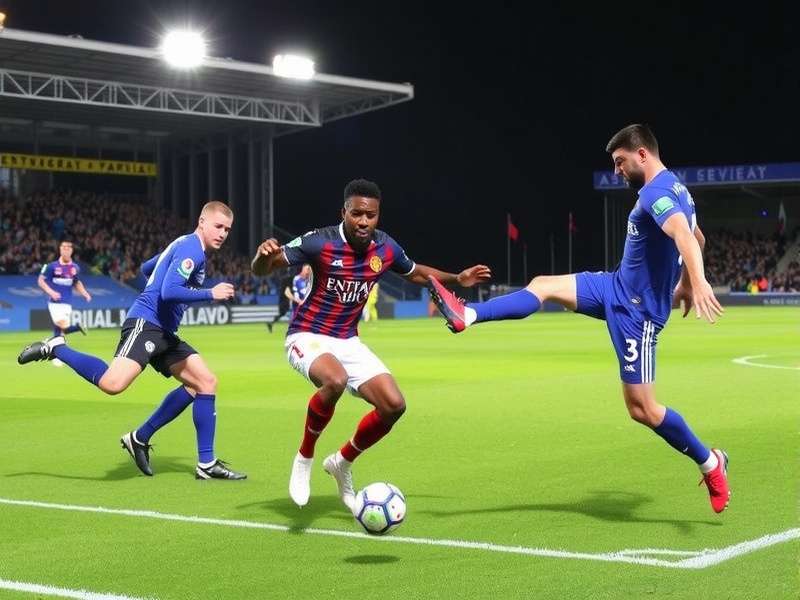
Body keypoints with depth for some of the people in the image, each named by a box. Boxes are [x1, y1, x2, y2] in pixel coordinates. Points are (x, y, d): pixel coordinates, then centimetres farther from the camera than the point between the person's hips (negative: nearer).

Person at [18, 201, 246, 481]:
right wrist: (211, 294, -15)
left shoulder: (184, 246, 22)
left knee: (205, 381, 5)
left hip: (162, 332, 11)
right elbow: (168, 292, -22)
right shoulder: (191, 248, -10)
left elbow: (146, 268, 36)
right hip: (145, 323, -11)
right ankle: (56, 348, -8)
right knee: (112, 383, -31)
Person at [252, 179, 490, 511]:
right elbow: (261, 270, -14)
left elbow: (415, 272, 19)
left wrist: (457, 278, 8)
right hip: (307, 337, -6)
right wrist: (264, 255, -38)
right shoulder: (319, 242, -19)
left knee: (394, 406, -6)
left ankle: (342, 462, 19)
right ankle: (304, 459, -14)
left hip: (348, 341, 6)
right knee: (335, 380, -38)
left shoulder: (386, 248, -3)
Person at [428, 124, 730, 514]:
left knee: (641, 407, -7)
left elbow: (682, 234, -40)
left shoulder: (655, 192, -21)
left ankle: (710, 464, 7)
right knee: (543, 286, 9)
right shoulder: (675, 189, 10)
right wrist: (684, 284, 36)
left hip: (636, 310, -10)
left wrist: (699, 282, -56)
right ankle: (466, 316, 9)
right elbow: (697, 238, 26)